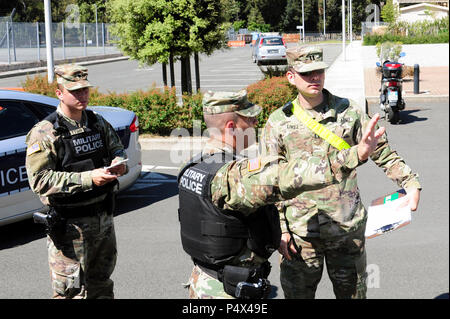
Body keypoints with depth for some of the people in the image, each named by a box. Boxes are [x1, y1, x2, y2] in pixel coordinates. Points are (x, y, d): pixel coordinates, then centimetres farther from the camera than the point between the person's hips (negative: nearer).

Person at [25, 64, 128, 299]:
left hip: (103, 218, 6)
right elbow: (40, 180, -22)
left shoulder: (98, 123, 6)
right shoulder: (45, 133, -14)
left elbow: (117, 148, 19)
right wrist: (88, 178, -28)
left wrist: (119, 162, -8)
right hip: (70, 225, -6)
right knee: (71, 291, 0)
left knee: (102, 285, 21)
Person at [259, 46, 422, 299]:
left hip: (348, 227, 1)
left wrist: (411, 182, -3)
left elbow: (382, 151, 10)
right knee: (298, 292, 8)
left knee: (353, 292, 11)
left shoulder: (348, 111, 2)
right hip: (301, 230, -1)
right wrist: (279, 230, -3)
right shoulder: (278, 122, 0)